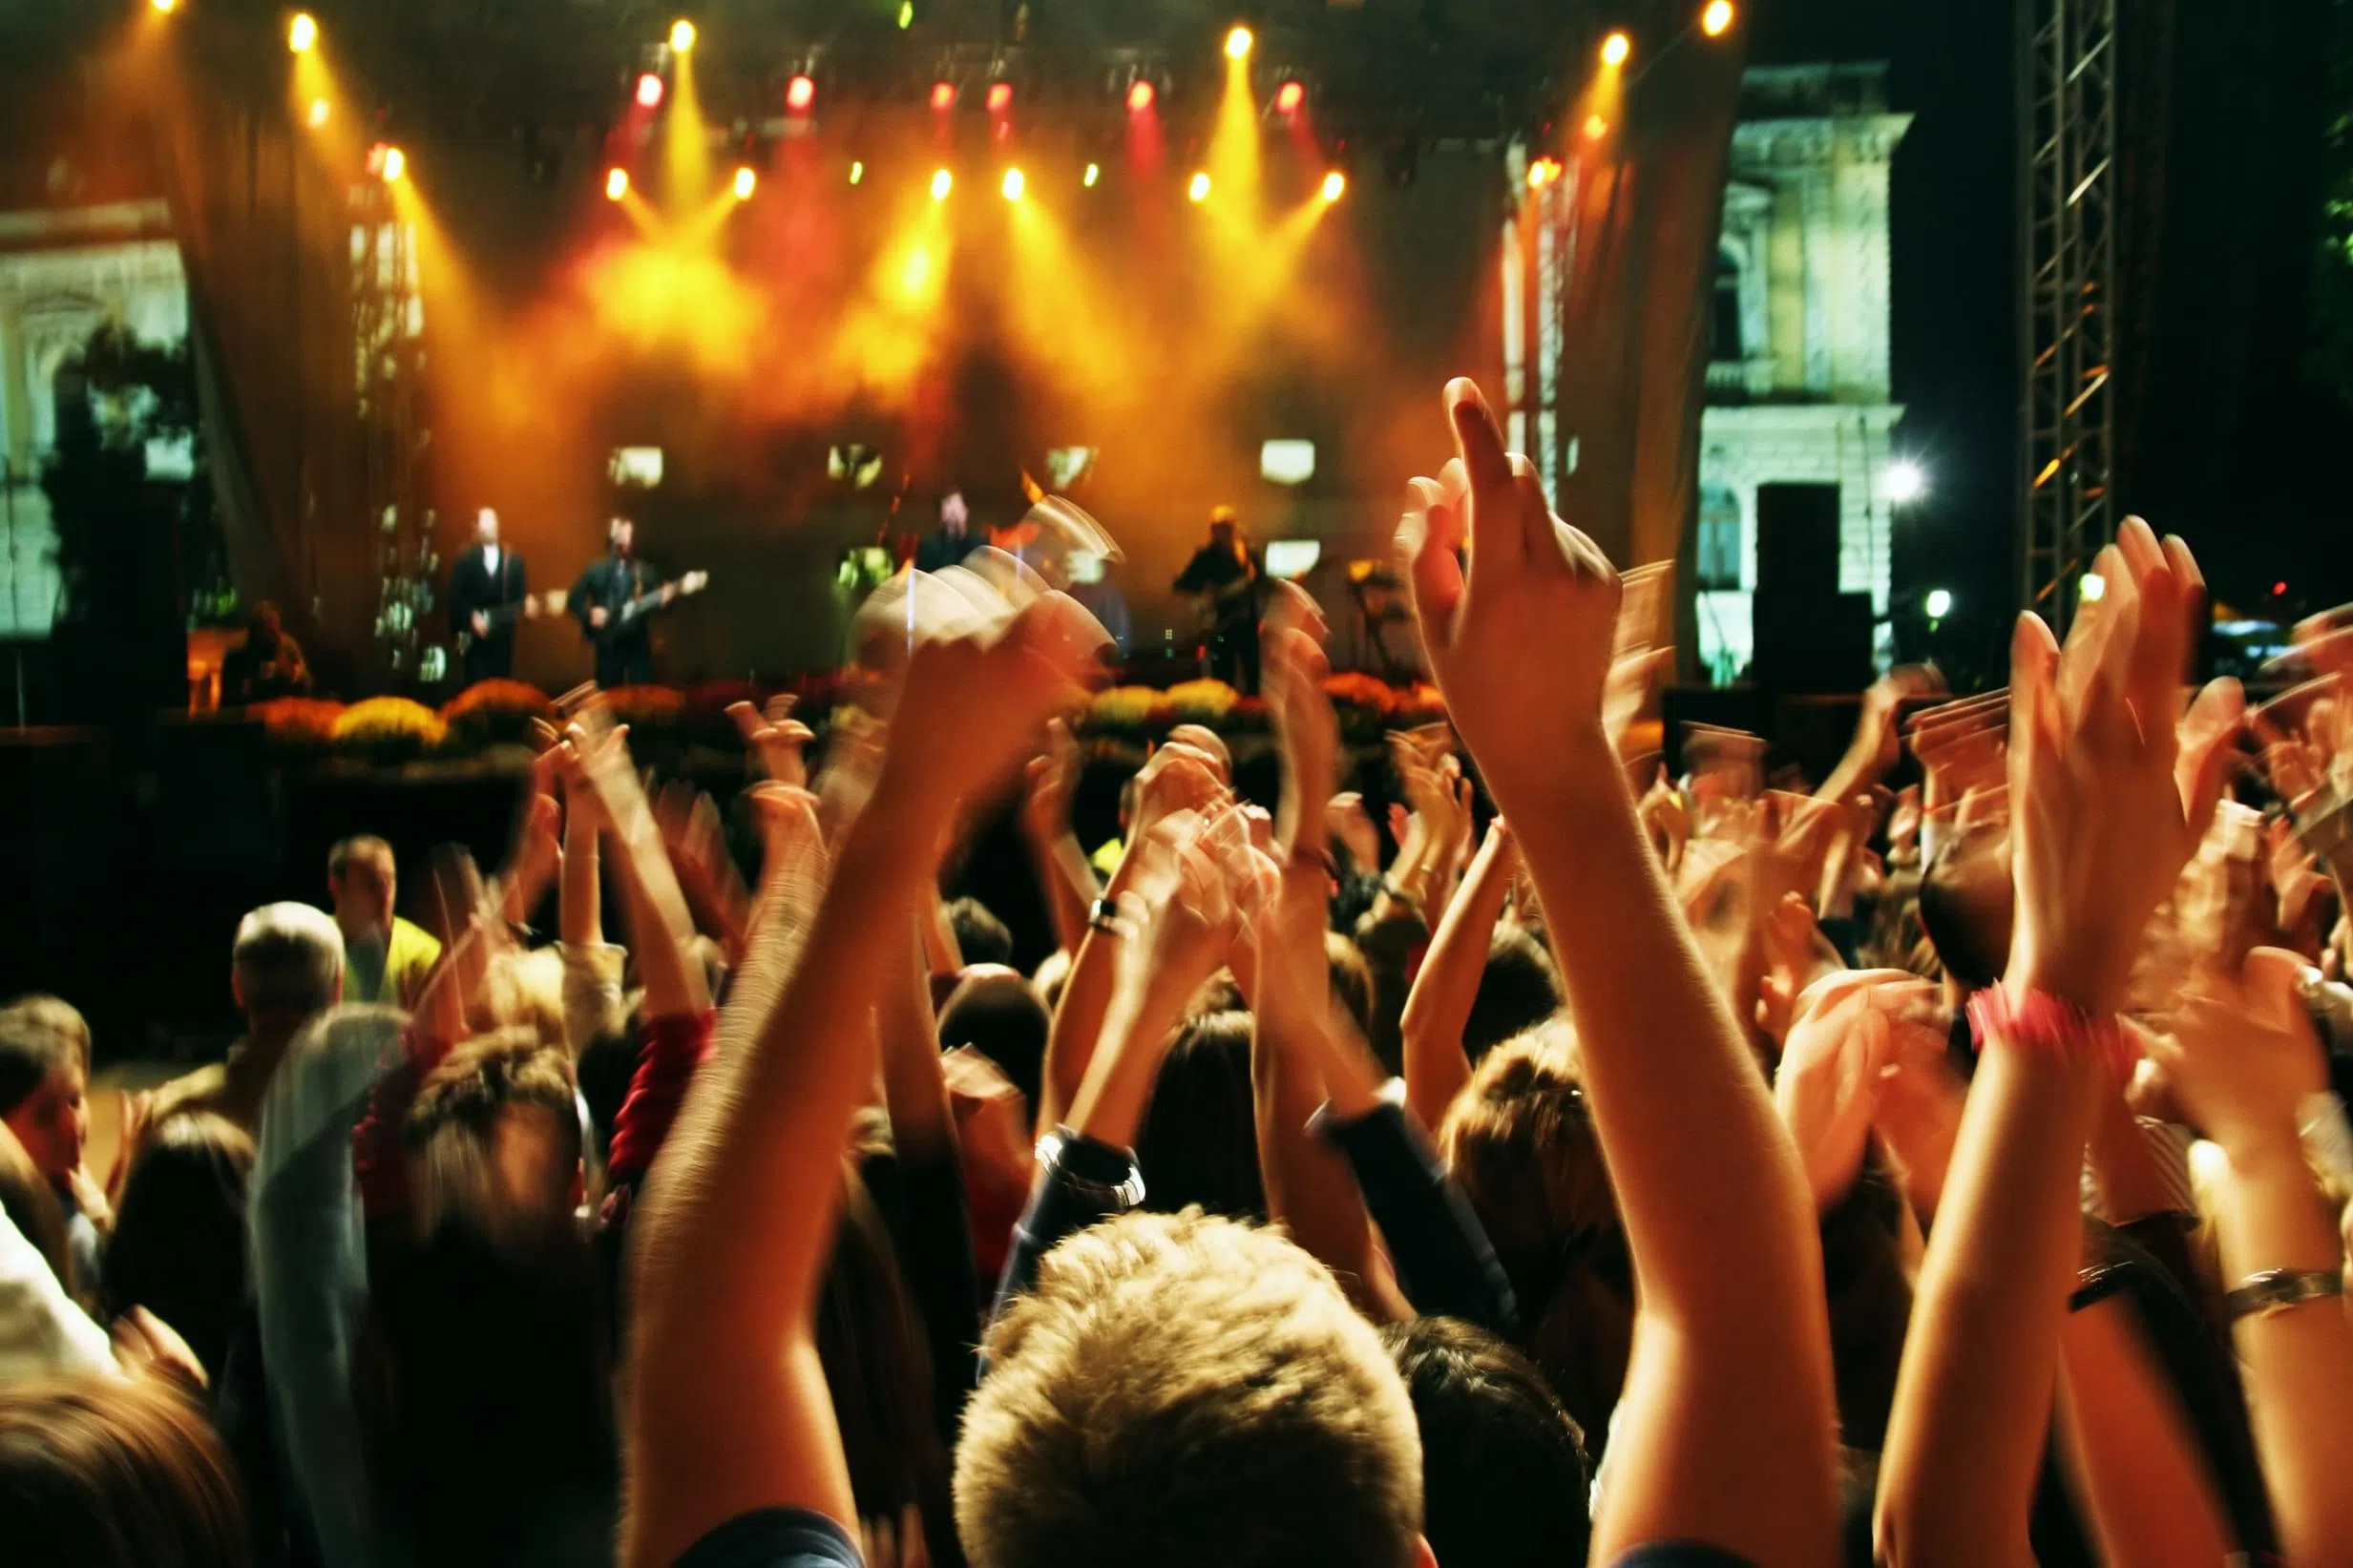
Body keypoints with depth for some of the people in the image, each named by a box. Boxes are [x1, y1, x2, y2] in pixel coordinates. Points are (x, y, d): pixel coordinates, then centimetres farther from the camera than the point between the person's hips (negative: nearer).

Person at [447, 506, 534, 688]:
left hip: (503, 635, 2)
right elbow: (456, 597, -2)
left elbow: (521, 594, 6)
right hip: (474, 636, -2)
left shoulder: (513, 560, 9)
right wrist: (471, 617, -15)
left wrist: (527, 605, -16)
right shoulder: (465, 560, 3)